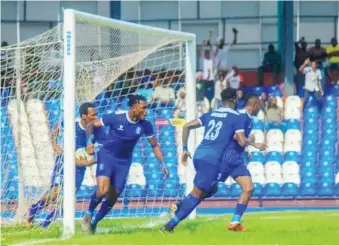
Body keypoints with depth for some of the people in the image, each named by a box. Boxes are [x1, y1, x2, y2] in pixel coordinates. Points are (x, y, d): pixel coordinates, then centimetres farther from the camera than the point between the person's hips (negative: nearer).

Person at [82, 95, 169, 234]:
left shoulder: (145, 125, -8)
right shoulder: (115, 118, -18)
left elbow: (155, 145, 5)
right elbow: (92, 125, -6)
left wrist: (162, 164, -4)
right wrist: (90, 140, -25)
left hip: (124, 162, 4)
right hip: (107, 156, -4)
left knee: (112, 198, 2)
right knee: (103, 190, -23)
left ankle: (94, 223, 23)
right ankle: (89, 213, 4)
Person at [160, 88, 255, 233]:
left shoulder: (210, 114, 18)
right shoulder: (236, 118, 1)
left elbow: (187, 126, 16)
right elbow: (242, 142, -7)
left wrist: (185, 149, 20)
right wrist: (250, 141, 15)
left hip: (198, 155, 7)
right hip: (212, 159, -7)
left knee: (210, 189, 24)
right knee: (197, 194, -4)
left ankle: (179, 206, 6)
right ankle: (170, 225, -11)